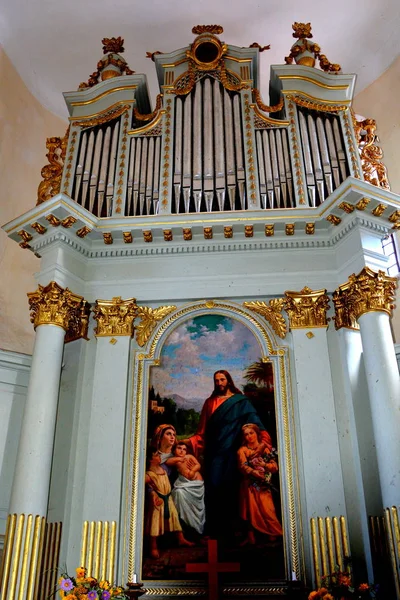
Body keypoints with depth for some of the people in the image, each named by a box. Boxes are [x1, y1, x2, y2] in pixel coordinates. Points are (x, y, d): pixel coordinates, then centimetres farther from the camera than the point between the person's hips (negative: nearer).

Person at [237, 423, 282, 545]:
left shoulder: (266, 448, 9)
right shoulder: (242, 450, 5)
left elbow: (275, 466, 2)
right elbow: (243, 467, -11)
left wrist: (264, 464, -17)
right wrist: (254, 472, -28)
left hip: (264, 484, 0)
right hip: (250, 484, 0)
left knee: (267, 510, -7)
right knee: (251, 509, -2)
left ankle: (273, 535, 6)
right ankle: (251, 537, 6)